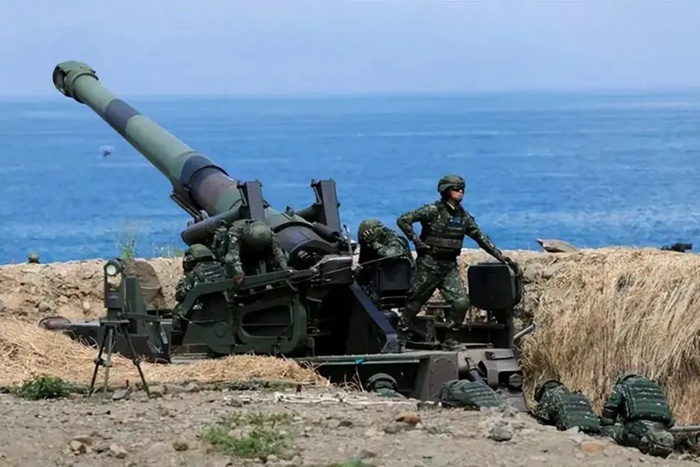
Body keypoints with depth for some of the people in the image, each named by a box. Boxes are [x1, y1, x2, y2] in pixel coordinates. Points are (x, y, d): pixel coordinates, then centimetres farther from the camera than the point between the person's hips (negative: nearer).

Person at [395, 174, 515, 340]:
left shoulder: (464, 217, 8)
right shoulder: (433, 210, -10)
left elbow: (481, 238, 13)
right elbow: (403, 220, -13)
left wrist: (500, 256, 7)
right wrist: (417, 242, -13)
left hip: (450, 266, 5)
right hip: (429, 264, -5)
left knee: (461, 302, -8)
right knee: (415, 301, 2)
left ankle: (450, 336, 4)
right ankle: (403, 331, 16)